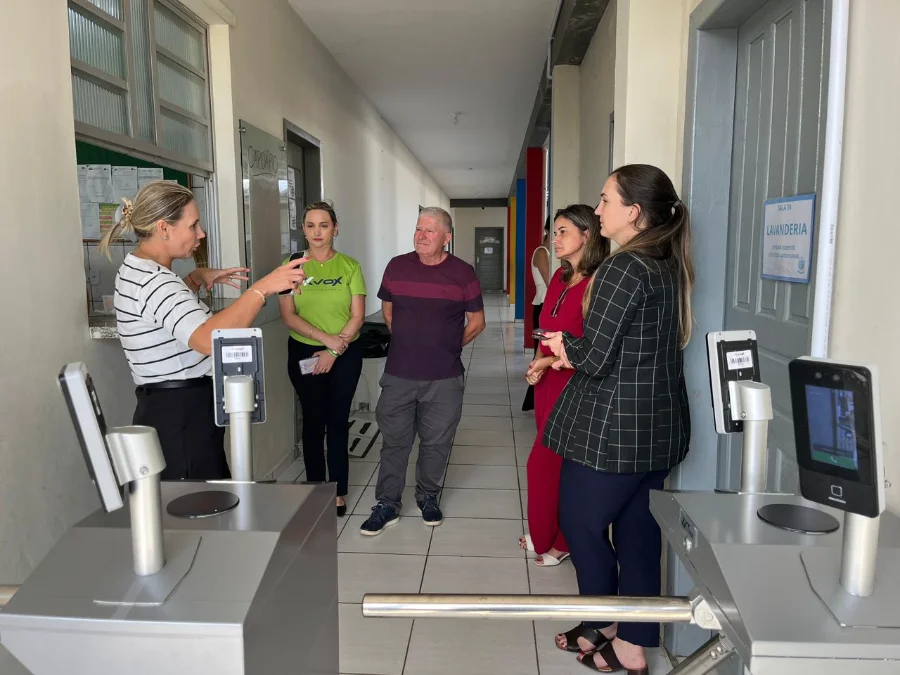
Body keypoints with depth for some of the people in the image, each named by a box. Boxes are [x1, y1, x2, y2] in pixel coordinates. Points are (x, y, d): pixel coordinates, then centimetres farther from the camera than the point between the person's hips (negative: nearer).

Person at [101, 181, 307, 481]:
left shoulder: (137, 268, 10)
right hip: (179, 415, -11)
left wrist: (197, 278, 19)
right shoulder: (152, 281, -23)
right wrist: (262, 287, -39)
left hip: (171, 408, 11)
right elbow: (209, 340, -42)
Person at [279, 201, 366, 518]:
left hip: (345, 355, 0)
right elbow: (288, 315, -7)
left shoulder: (350, 266, -1)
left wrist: (334, 352, -11)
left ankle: (339, 492, 16)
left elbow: (357, 316, -4)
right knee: (313, 421, 8)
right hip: (304, 353, 0)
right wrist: (326, 337, -16)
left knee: (338, 421, 5)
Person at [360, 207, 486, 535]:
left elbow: (476, 322, 4)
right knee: (394, 441, 10)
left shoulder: (462, 273, -5)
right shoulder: (396, 267, 1)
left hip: (445, 379, -1)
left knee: (436, 442, 12)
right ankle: (387, 504, 24)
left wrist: (447, 348, 7)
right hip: (398, 375, 2)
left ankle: (428, 497, 33)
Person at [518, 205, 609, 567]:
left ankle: (554, 541, 20)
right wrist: (537, 364, 1)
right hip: (548, 382, 8)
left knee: (545, 463, 0)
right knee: (558, 463, 16)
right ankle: (548, 536, 29)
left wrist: (552, 360, -19)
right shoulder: (560, 277, 9)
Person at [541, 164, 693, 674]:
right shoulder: (671, 267, 8)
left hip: (614, 429, -8)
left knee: (581, 524, 11)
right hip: (662, 425, 8)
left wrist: (565, 344, -1)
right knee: (639, 531, 16)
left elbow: (595, 358, -21)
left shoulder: (623, 268, -19)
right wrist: (577, 352, 9)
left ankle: (600, 633, 28)